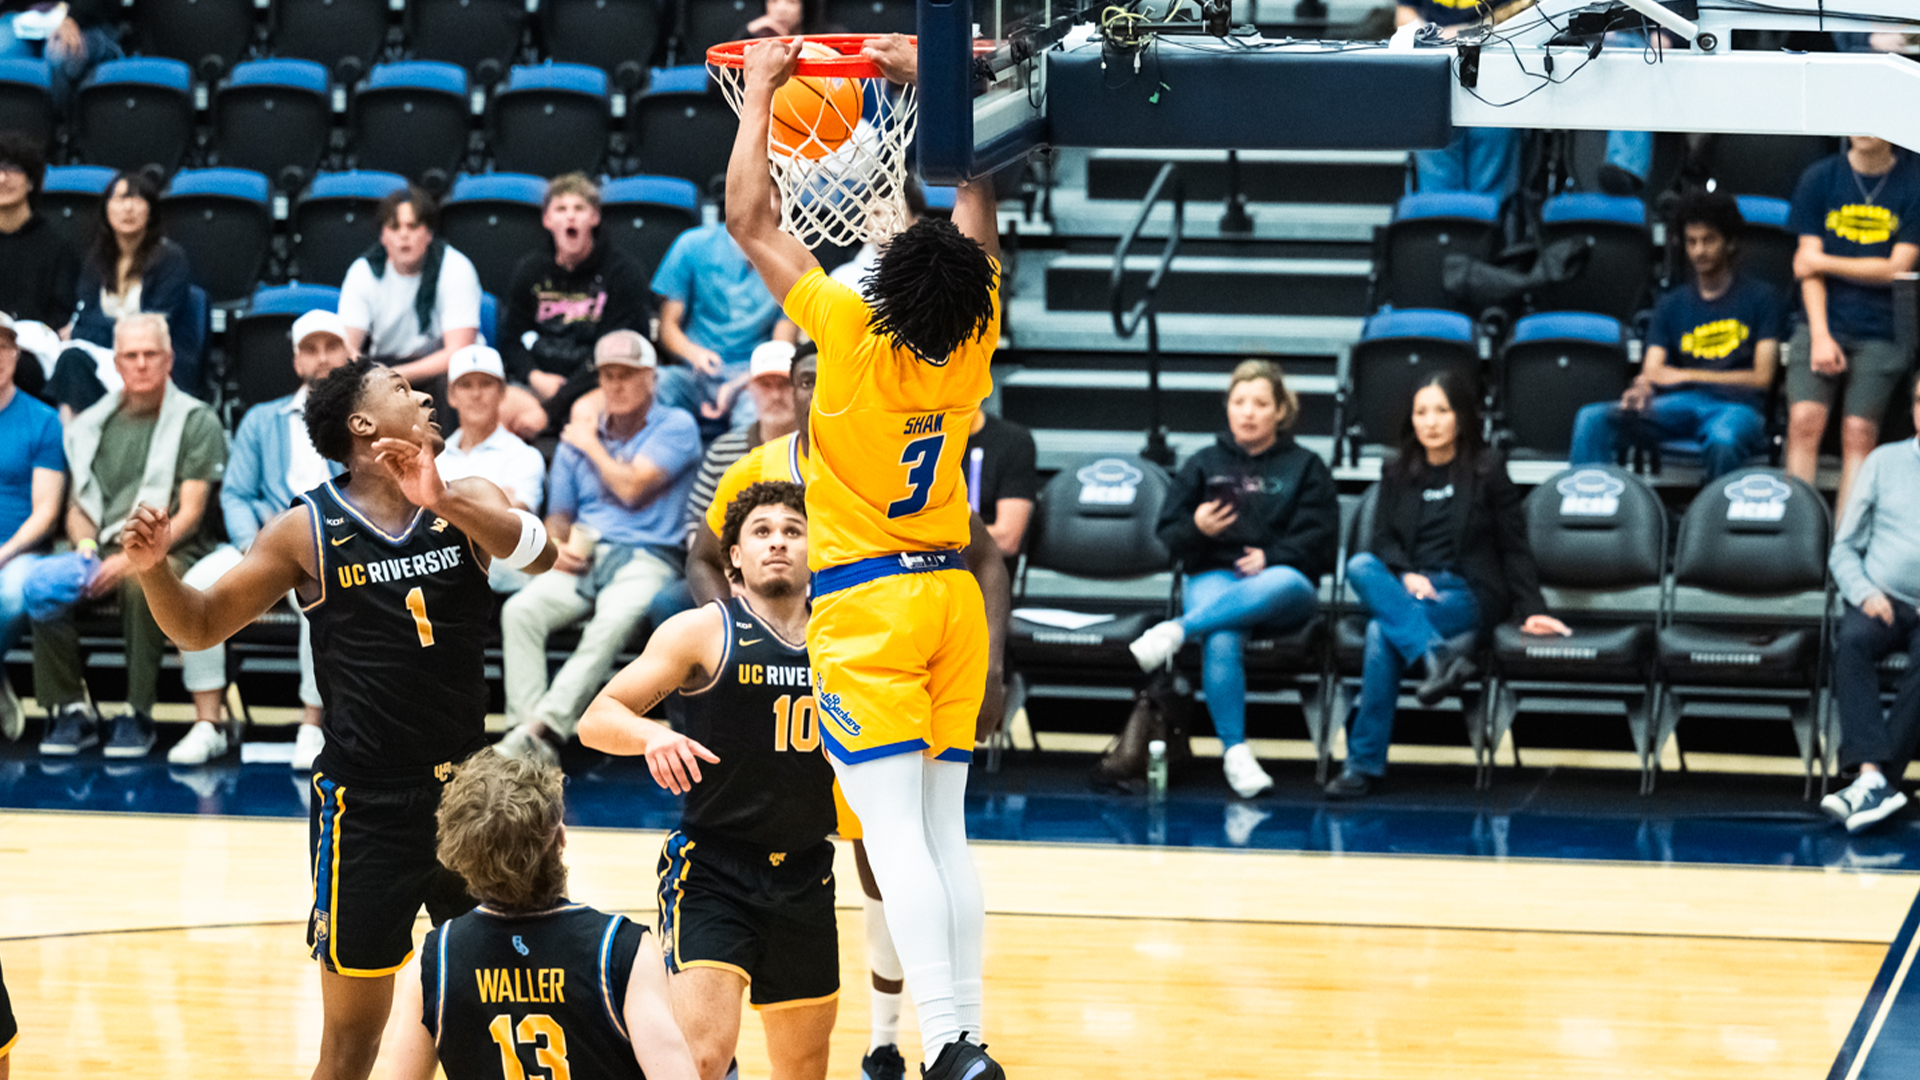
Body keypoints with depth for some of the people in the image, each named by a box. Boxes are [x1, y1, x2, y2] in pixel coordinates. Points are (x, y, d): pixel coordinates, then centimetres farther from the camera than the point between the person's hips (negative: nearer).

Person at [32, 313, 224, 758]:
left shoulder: (197, 421, 4)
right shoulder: (92, 424, 18)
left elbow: (189, 513, -4)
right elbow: (78, 506, 18)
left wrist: (133, 558, -17)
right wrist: (87, 548, -5)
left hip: (169, 551, -4)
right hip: (105, 550, 4)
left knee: (140, 584, -39)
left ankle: (138, 713, -28)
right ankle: (70, 709, -19)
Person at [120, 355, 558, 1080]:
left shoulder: (464, 502, 1)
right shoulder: (309, 531, -4)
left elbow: (538, 555, -19)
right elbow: (200, 625, 2)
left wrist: (443, 502, -35)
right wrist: (154, 568, -19)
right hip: (365, 804, -3)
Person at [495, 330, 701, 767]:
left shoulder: (675, 426, 6)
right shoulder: (578, 438, 23)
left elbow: (632, 488, -7)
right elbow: (559, 514, 22)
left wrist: (593, 447, 8)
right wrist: (557, 546, -1)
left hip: (646, 559, -5)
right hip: (582, 562, 5)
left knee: (613, 622, -37)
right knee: (520, 611, -25)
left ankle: (545, 728, -43)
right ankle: (526, 726, -33)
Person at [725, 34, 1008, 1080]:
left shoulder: (852, 337, -16)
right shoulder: (973, 346, -4)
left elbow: (750, 220, -8)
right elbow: (980, 199, 12)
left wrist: (760, 93, 3)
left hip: (863, 606, -5)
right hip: (954, 597, 5)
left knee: (897, 838, -12)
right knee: (946, 835, 9)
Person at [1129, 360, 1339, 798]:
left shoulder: (1306, 467, 17)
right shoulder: (1204, 464, 20)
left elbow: (1321, 542, 6)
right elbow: (1168, 533, 13)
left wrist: (1269, 557, -11)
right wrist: (1197, 529, -10)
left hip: (1280, 576, 0)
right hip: (1214, 577, 0)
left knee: (1285, 584, -42)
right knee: (1221, 641, -37)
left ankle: (1177, 630, -47)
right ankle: (1234, 751, -35)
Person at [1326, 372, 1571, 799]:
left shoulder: (1486, 471, 10)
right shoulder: (1398, 477, 19)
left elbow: (1514, 547, 8)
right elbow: (1382, 540, 9)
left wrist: (1533, 611, -3)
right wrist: (1406, 576, -13)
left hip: (1471, 594, -4)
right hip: (1406, 590, 4)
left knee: (1381, 632, -33)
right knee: (1359, 567, -33)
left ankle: (1364, 763, -34)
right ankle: (1439, 655, -44)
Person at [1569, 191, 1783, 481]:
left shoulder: (1758, 297, 13)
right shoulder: (1672, 305, 23)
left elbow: (1762, 377, 4)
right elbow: (1651, 372, 11)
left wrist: (1686, 376, -1)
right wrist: (1641, 389, -17)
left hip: (1734, 406, -4)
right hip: (1678, 405, 4)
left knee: (1723, 441, -42)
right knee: (1592, 419, -21)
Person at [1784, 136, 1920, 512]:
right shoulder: (1820, 178, 6)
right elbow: (1808, 262, 1)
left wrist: (1822, 262, -2)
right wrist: (1820, 336, -9)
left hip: (1882, 332, -1)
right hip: (1823, 324, 1)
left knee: (1859, 432, -9)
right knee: (1804, 420, -15)